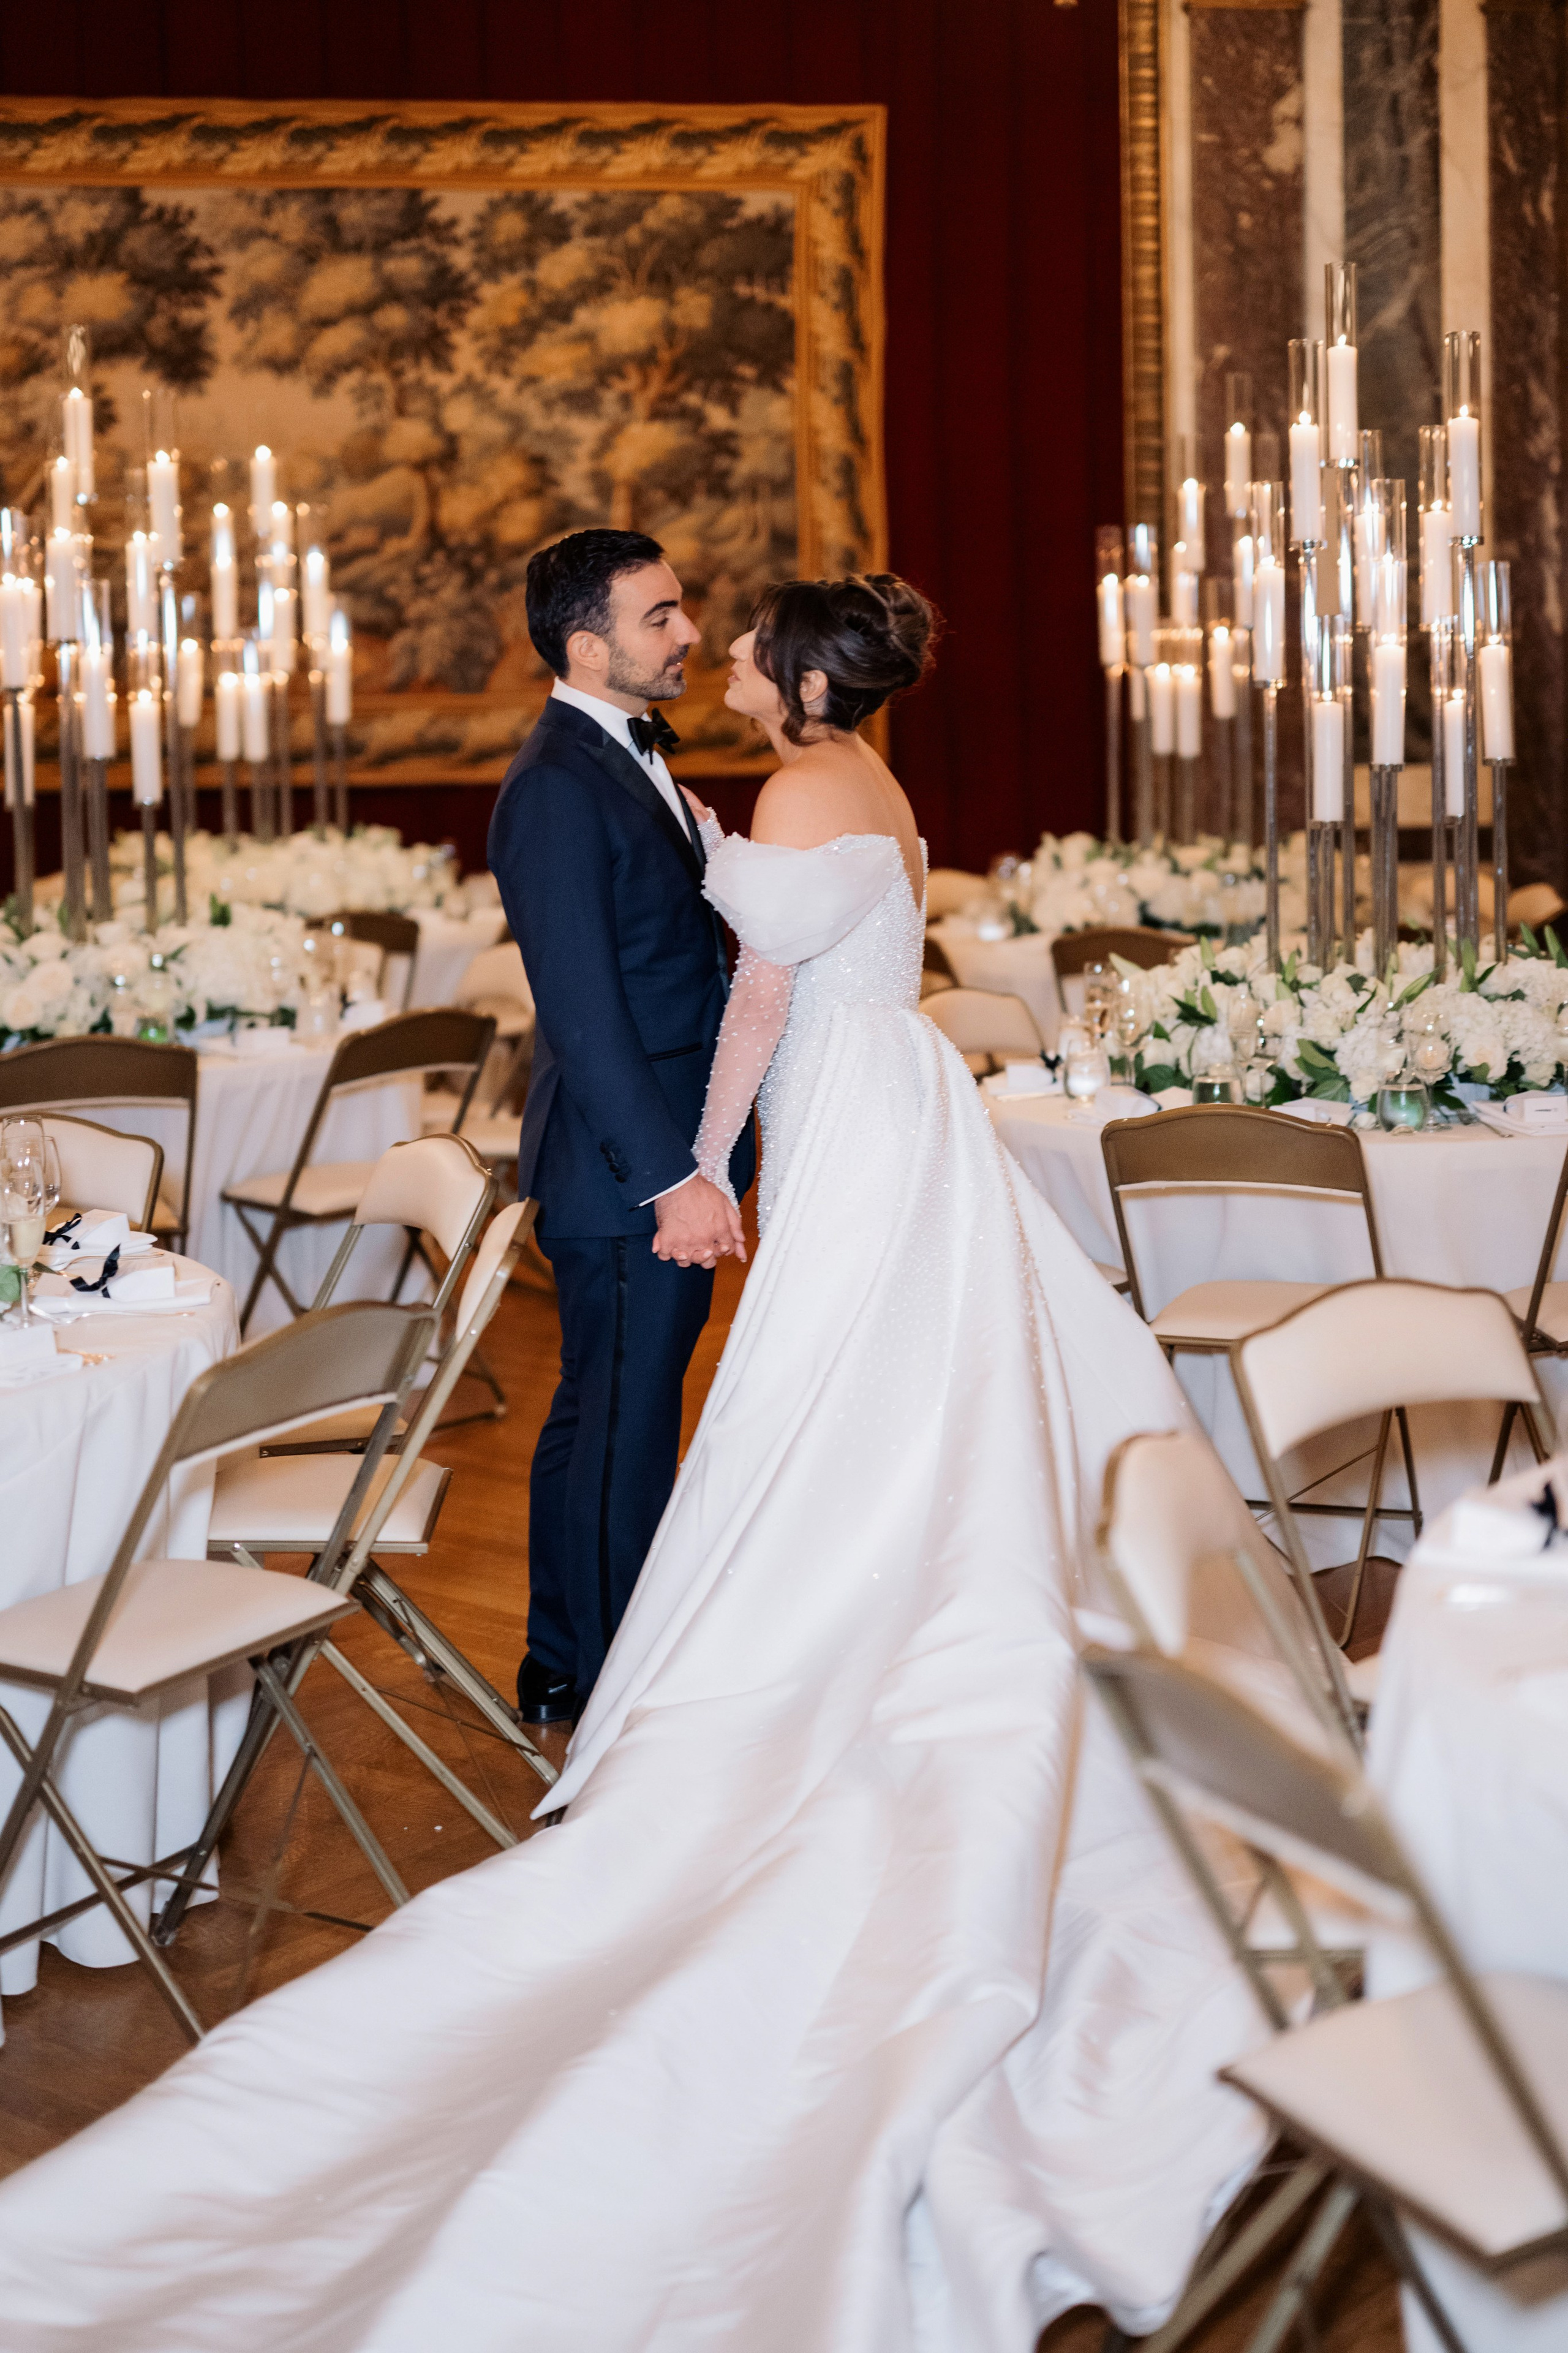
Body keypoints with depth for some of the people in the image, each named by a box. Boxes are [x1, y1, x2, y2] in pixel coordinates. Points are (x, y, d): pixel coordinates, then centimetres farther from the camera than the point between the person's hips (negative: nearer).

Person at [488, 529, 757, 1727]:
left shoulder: (629, 756, 13)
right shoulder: (559, 785, -18)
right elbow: (583, 1010, -23)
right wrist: (671, 1179, -24)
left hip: (670, 1157, 10)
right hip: (626, 1176, -10)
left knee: (600, 1417, 19)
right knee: (624, 1428, 2)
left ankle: (564, 1668, 33)